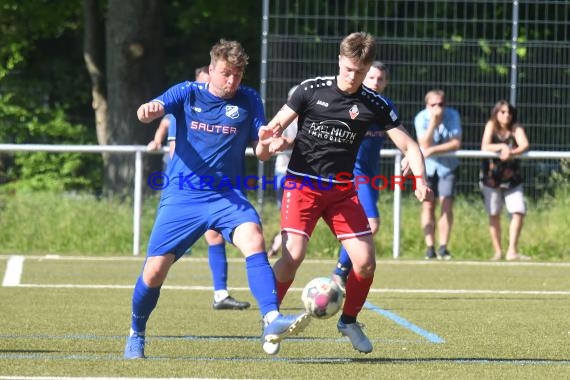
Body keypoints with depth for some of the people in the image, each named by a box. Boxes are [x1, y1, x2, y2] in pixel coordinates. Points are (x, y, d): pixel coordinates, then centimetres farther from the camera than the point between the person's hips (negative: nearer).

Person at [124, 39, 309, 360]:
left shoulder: (249, 101, 5)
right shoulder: (188, 93, 2)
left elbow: (260, 153, 4)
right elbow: (152, 110, -14)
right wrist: (148, 110, -40)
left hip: (227, 196, 0)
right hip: (182, 197, 0)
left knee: (254, 239, -30)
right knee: (154, 270, -4)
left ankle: (272, 322, -40)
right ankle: (136, 335, 23)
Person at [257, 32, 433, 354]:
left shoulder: (375, 105, -1)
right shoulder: (312, 89, -5)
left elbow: (409, 146, 0)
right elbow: (274, 129, 1)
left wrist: (420, 180, -19)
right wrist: (273, 139, -24)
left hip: (342, 190, 3)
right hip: (302, 183, -3)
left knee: (366, 261, -6)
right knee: (294, 254, -20)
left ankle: (349, 321, 19)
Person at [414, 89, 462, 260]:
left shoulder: (452, 116, -12)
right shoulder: (421, 118, -14)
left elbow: (456, 143, -17)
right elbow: (425, 145, -23)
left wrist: (433, 150, -25)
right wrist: (433, 123, -31)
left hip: (448, 165, 0)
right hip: (426, 166, 0)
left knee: (446, 205, -9)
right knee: (428, 206, -5)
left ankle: (443, 247, -8)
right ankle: (430, 248, -4)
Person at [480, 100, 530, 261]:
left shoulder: (516, 128, -3)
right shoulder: (491, 125, -5)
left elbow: (524, 145, -19)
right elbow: (485, 147, -16)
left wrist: (512, 153, -37)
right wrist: (502, 147, -29)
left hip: (512, 177, 1)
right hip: (491, 177, -1)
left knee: (519, 211, -10)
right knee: (494, 215, 4)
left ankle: (512, 251, -6)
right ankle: (498, 252, 12)